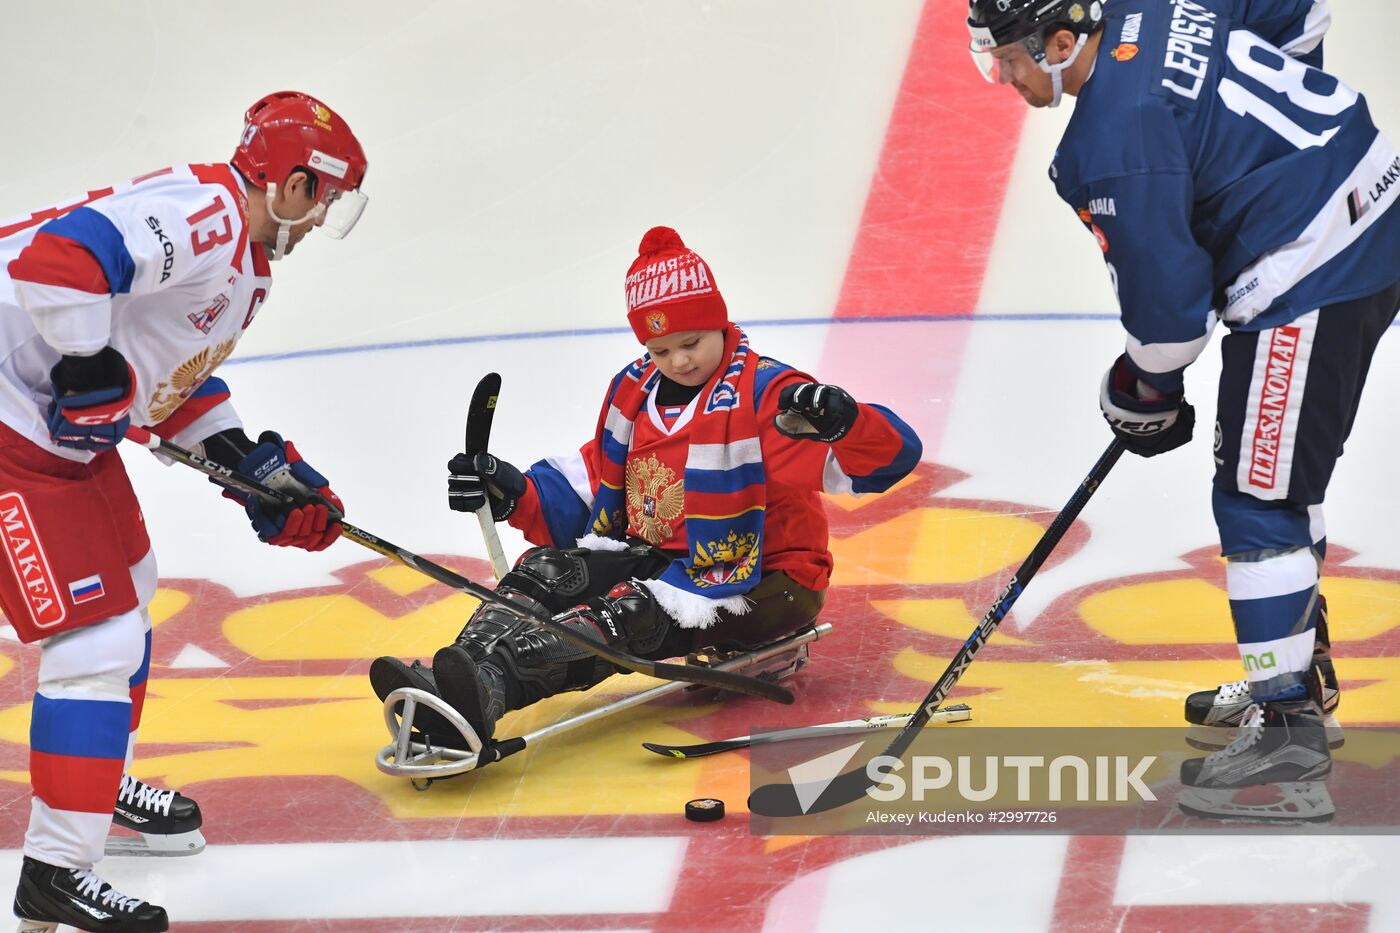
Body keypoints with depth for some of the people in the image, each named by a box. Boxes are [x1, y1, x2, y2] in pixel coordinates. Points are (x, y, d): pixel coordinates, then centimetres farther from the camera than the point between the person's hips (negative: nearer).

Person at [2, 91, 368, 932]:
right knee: (97, 635, -11)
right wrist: (92, 374, -25)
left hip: (70, 424, 12)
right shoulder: (202, 216, -22)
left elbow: (178, 375, 23)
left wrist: (254, 464, 14)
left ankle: (103, 781, 49)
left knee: (128, 584, 29)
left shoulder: (244, 260, 14)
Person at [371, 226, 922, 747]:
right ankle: (464, 667, -41)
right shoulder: (634, 394, 8)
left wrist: (839, 420, -44)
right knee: (547, 569, -16)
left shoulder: (766, 394, -13)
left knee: (634, 612, -32)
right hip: (659, 560, 8)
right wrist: (518, 495, 0)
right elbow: (593, 483, 17)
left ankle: (487, 687, -56)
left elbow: (893, 454, -22)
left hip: (762, 583, -8)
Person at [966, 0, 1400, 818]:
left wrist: (1146, 392, 1)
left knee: (1258, 497, -6)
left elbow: (1165, 295, -18)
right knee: (1280, 478, 23)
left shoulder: (1116, 136, -22)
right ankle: (1300, 672, 35)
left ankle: (1288, 724, -4)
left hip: (1313, 282, -11)